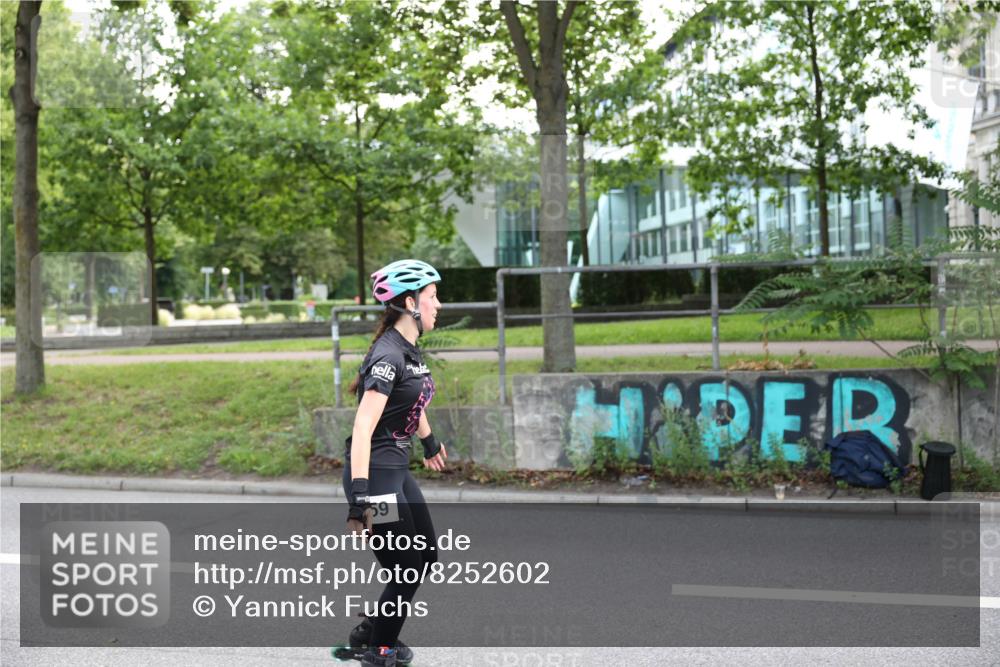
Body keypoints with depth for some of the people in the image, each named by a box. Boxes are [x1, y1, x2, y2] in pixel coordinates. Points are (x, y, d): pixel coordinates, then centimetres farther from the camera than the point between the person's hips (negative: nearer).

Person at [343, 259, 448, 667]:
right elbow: (362, 431, -28)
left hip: (398, 471, 10)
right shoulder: (387, 356, -22)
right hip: (376, 475, -9)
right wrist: (359, 499, -33)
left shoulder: (409, 350, 6)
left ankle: (369, 631, 32)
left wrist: (429, 442, 39)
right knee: (406, 572, 3)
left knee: (426, 559, 19)